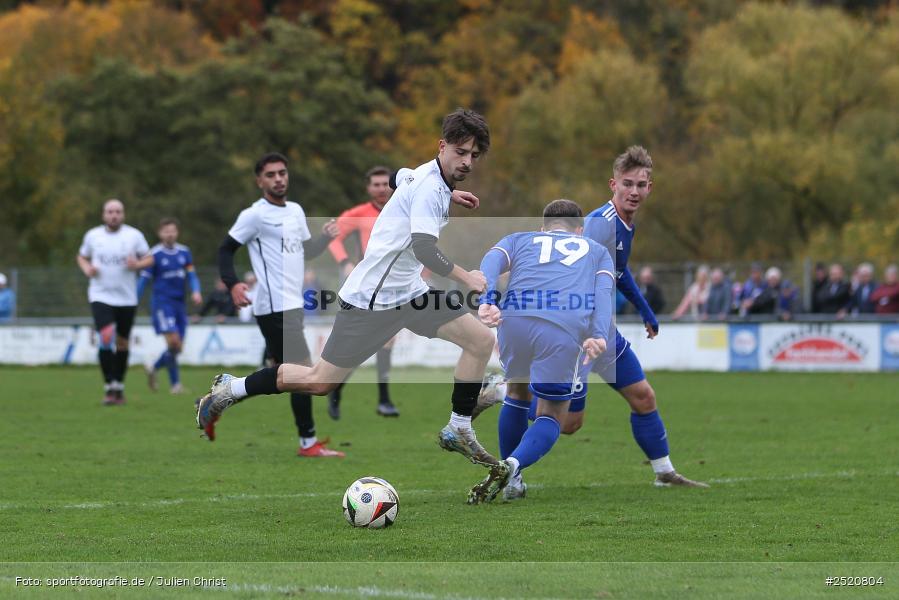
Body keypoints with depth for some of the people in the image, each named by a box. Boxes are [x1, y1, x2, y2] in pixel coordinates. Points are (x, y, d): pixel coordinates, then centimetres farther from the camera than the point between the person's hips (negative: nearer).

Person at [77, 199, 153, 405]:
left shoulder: (134, 235, 1)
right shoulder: (92, 235, 4)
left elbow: (149, 259, 6)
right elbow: (82, 256, 18)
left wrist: (137, 264, -15)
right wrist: (86, 269, -4)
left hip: (127, 298, 1)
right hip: (101, 296, -1)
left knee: (122, 343, 9)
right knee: (106, 339, -18)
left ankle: (119, 386, 24)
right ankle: (109, 388, -13)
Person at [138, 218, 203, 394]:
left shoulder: (184, 252, 10)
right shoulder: (155, 254, -4)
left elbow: (191, 275, 9)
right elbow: (143, 279, -1)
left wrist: (196, 292, -11)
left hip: (179, 303, 6)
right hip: (162, 302, -5)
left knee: (177, 347, 5)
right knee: (173, 342, -18)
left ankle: (154, 368, 29)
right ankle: (175, 383, -8)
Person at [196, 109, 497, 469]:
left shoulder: (424, 175, 6)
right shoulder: (430, 187, -22)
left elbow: (396, 176, 32)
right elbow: (423, 248, -35)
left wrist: (449, 194, 33)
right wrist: (465, 278, -25)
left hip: (408, 292, 9)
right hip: (371, 300, -9)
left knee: (481, 341, 2)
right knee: (320, 382, -1)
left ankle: (458, 432, 10)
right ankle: (230, 389, 16)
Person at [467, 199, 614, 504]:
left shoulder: (519, 239, 33)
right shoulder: (597, 251, 33)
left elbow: (491, 261, 9)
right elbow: (604, 291, 11)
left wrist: (486, 301, -9)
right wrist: (599, 335, -6)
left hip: (515, 318, 2)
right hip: (569, 326, -1)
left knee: (517, 392, 30)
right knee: (552, 416, 13)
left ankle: (511, 480, 32)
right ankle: (512, 466, -14)